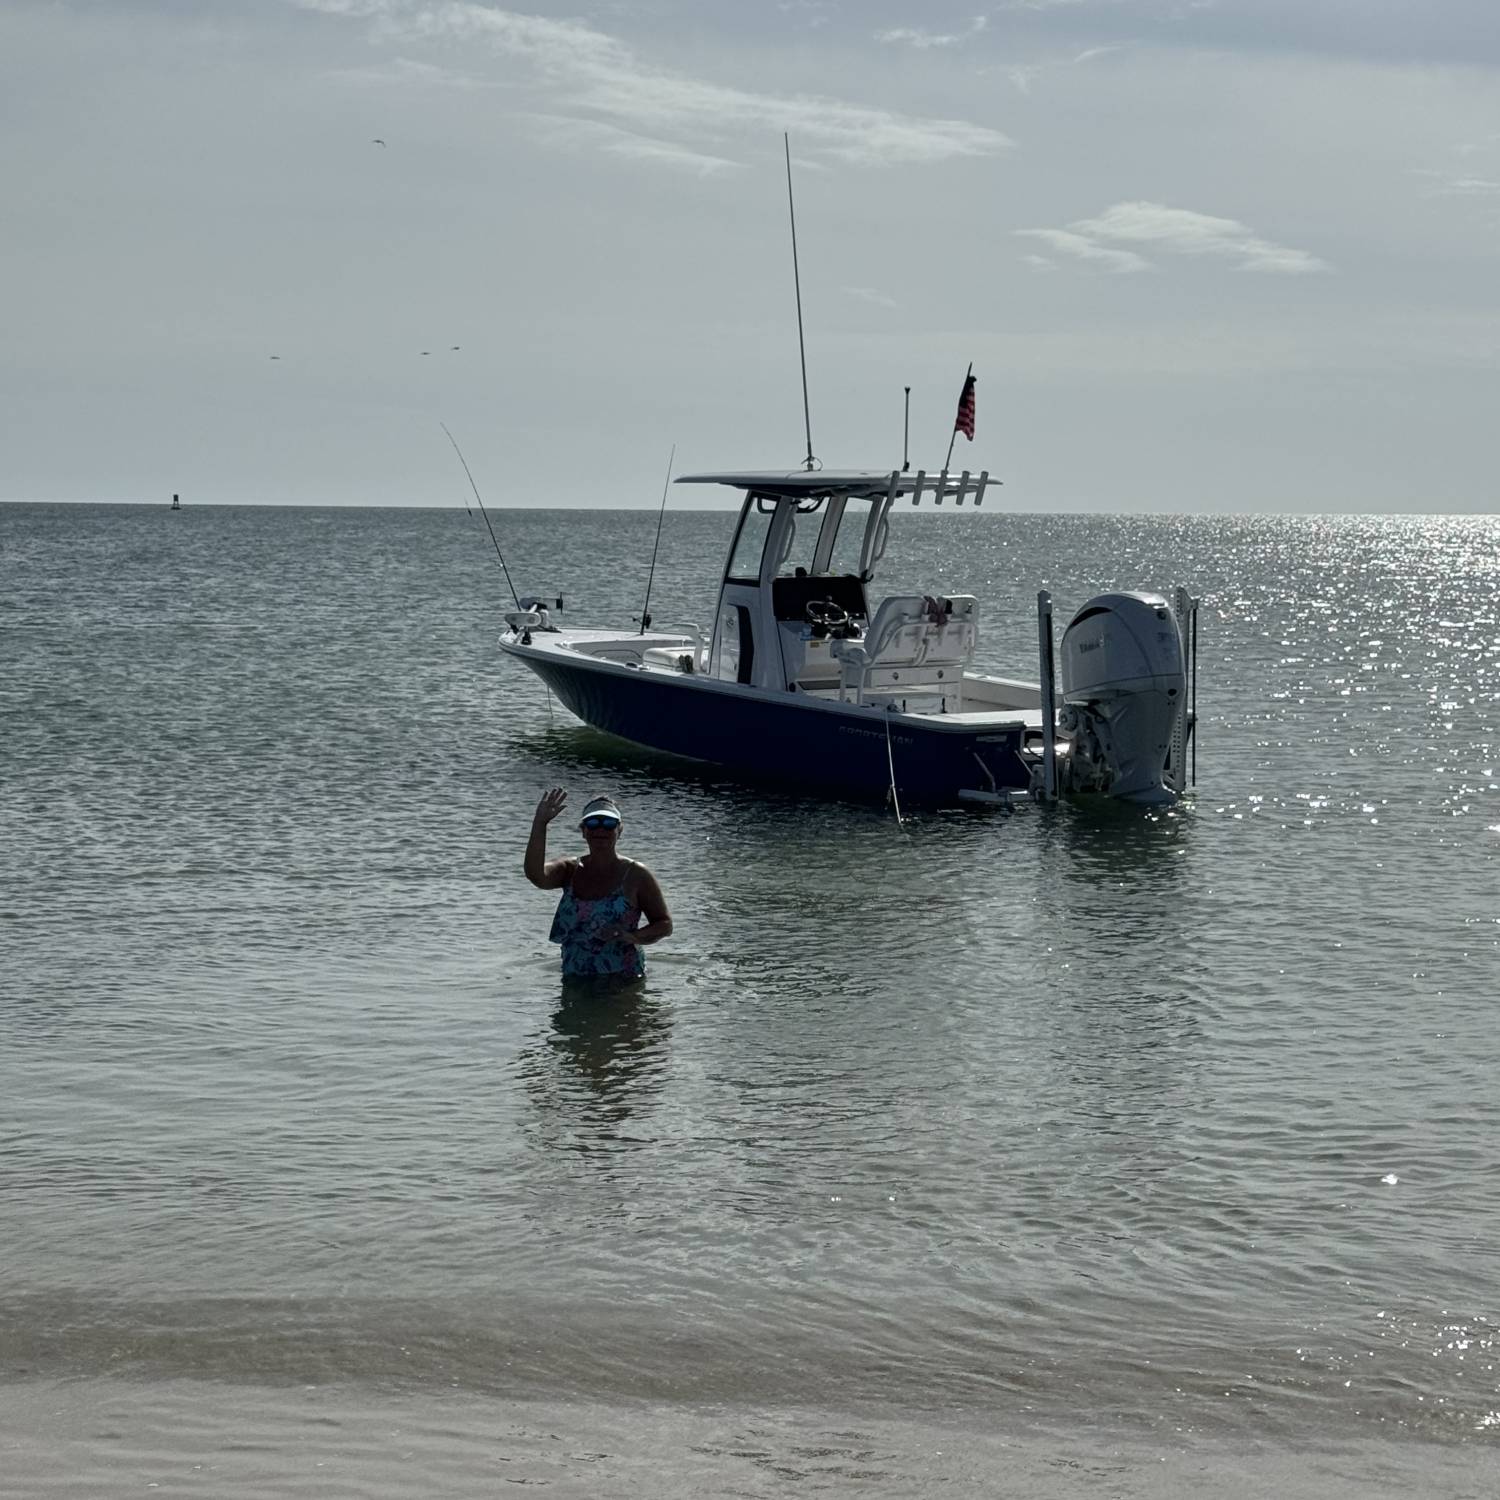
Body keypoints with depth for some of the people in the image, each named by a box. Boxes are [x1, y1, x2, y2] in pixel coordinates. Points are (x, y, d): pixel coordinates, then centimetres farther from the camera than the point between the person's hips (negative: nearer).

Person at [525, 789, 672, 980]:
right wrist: (540, 823, -20)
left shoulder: (635, 874, -2)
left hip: (622, 982, -3)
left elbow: (665, 924, -1)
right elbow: (536, 875, -15)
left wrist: (633, 937, -20)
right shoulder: (571, 871, 6)